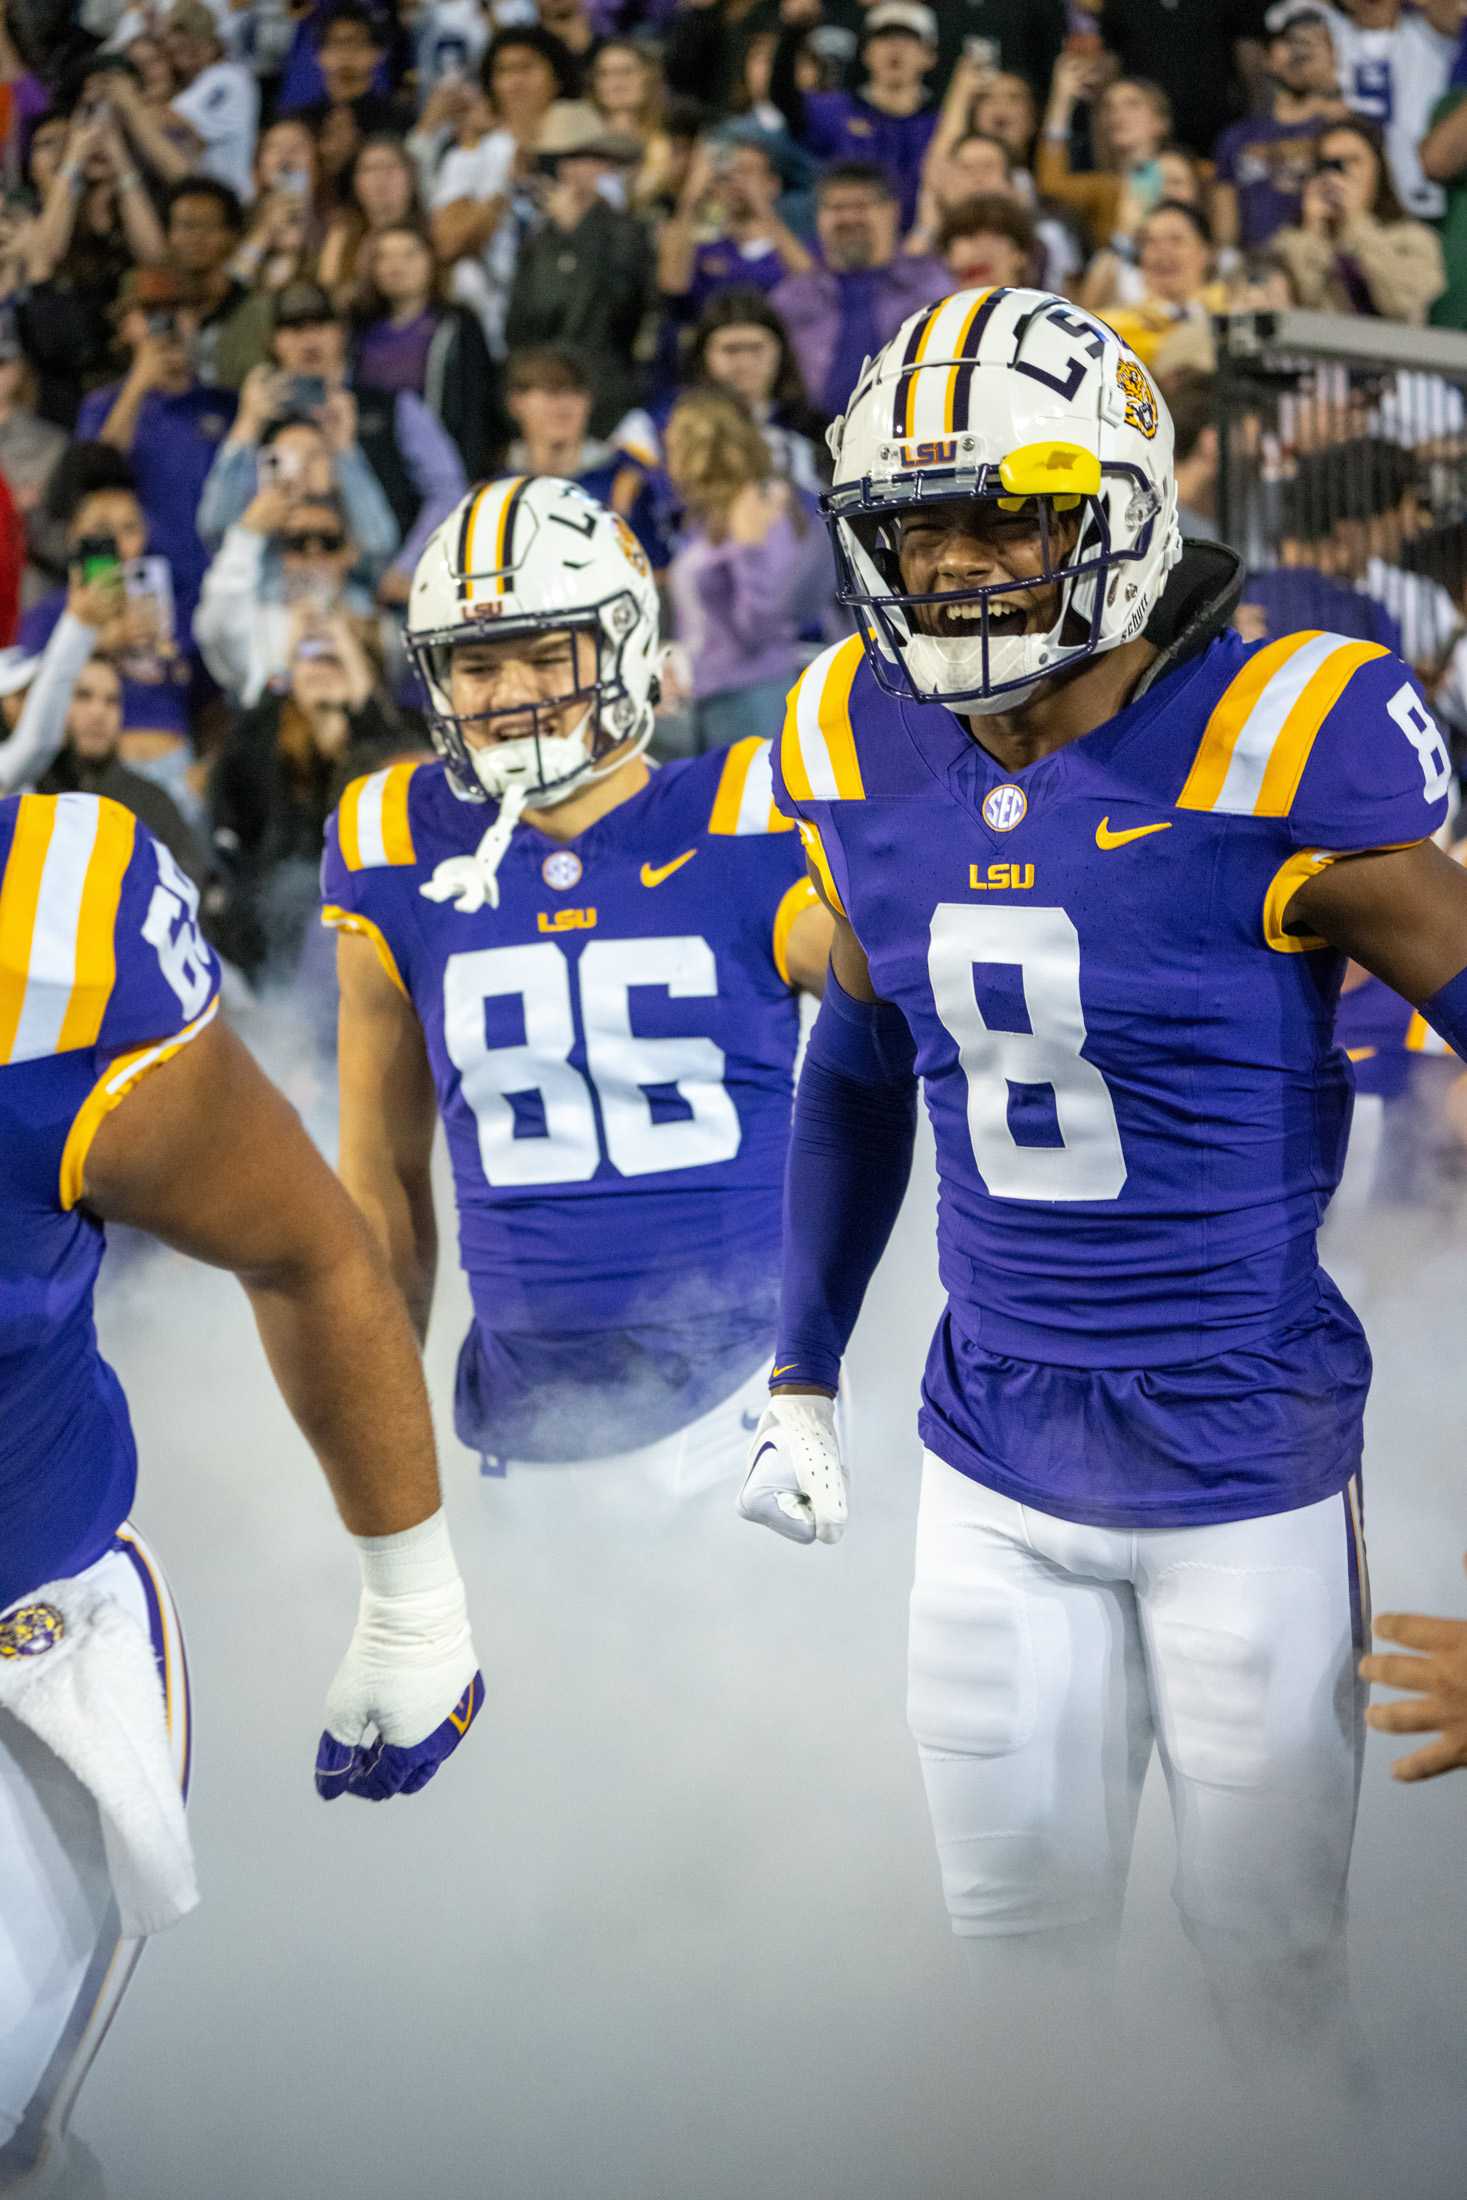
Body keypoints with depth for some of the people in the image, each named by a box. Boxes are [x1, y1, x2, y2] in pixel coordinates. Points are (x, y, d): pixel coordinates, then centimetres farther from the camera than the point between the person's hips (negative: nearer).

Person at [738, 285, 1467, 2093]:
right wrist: (800, 1374, 15)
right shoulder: (861, 748, -1)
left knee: (1266, 1958, 9)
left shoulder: (1281, 753, -18)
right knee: (1018, 1935, 13)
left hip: (1247, 1465, -4)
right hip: (995, 1464, 4)